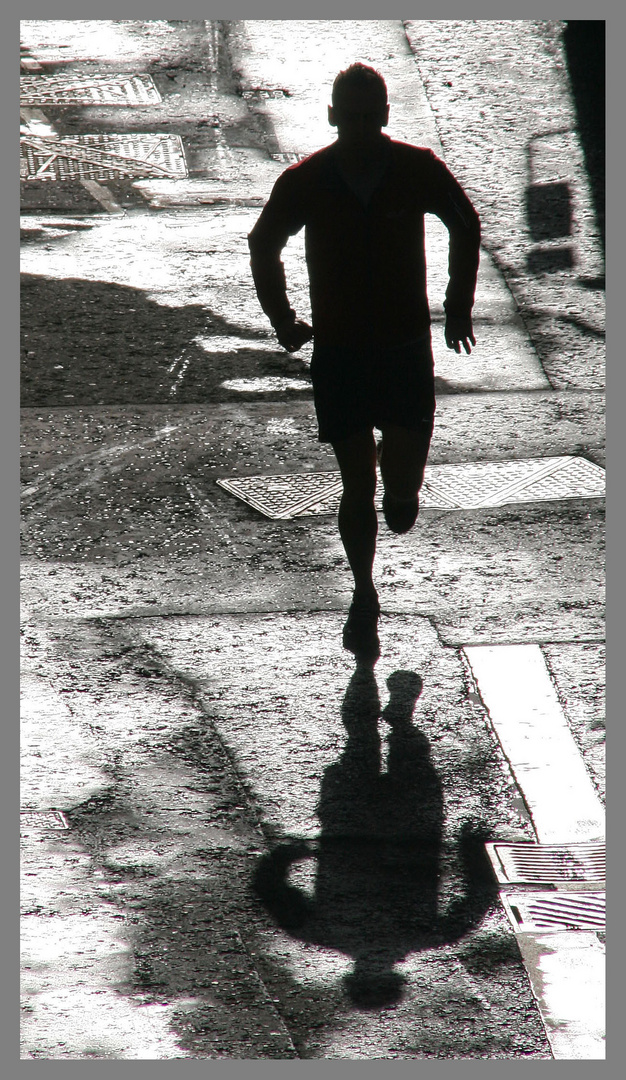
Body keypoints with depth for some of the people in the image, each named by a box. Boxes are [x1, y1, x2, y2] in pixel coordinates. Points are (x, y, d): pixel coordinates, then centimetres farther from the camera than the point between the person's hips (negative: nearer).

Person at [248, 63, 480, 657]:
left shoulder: (420, 171, -8)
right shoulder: (305, 182, -8)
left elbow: (465, 227, 11)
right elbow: (263, 244, 10)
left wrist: (458, 308, 11)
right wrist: (282, 319, 8)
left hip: (407, 345, 0)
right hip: (337, 348, 0)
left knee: (403, 476, -6)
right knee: (357, 484, 2)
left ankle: (400, 493, 33)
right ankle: (364, 597, 21)